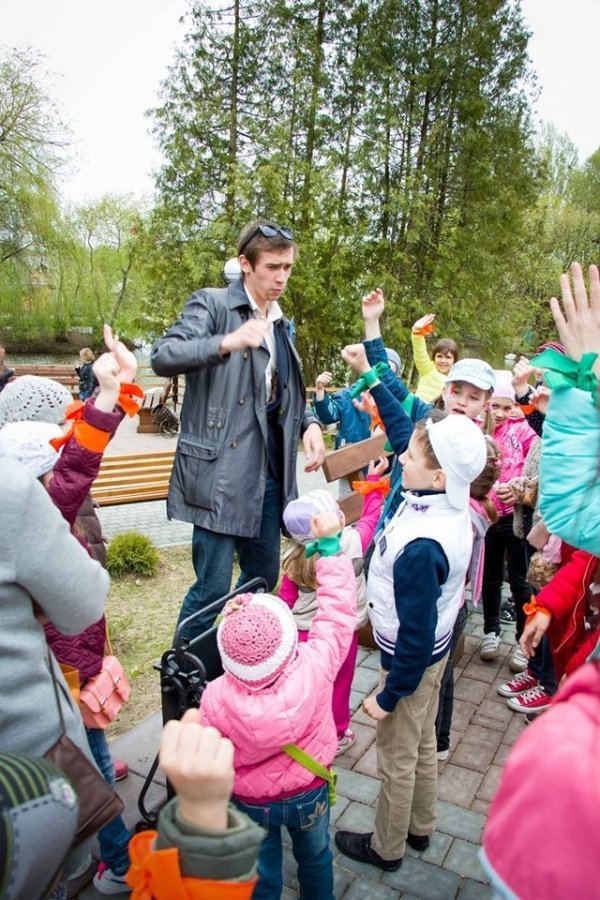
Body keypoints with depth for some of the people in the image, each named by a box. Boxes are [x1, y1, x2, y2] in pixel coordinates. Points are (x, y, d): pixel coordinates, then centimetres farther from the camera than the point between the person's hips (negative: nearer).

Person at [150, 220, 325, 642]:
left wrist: (309, 423, 3)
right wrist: (227, 342, -34)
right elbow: (162, 356, -18)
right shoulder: (212, 303, -4)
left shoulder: (280, 323, 18)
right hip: (221, 472, -7)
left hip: (270, 472, 8)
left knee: (264, 577, 18)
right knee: (213, 587, -5)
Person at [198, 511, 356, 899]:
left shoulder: (215, 700, -34)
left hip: (250, 802, -1)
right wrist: (330, 545, -16)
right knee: (315, 859, 32)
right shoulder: (312, 670, -36)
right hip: (309, 793, 1)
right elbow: (338, 612, -23)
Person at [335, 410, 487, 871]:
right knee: (423, 743, 27)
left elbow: (415, 635, -28)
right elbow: (408, 426, 0)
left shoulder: (420, 549, -38)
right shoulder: (451, 507, -13)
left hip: (411, 659, -8)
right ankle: (420, 827, 50)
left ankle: (386, 848, 40)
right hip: (434, 648, 8)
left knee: (396, 758, 16)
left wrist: (388, 696, -16)